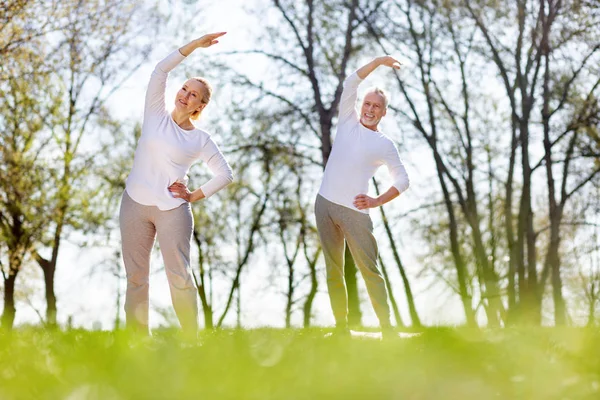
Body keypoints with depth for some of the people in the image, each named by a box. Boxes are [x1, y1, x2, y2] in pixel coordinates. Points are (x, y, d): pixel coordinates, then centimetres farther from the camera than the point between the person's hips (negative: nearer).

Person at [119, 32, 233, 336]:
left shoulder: (201, 140, 4)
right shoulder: (156, 115, 6)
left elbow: (225, 174, 9)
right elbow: (160, 70, -3)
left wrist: (195, 196, 0)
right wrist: (195, 45, -6)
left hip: (172, 209, -2)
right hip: (135, 204, 2)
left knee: (179, 276, -7)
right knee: (135, 277, 2)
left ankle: (191, 340, 0)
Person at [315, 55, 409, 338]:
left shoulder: (385, 145, 4)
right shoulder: (348, 122, 10)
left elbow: (402, 180, 5)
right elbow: (350, 84, 1)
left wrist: (377, 201, -9)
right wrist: (378, 62, -5)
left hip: (354, 211, -3)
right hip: (325, 205, 3)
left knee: (369, 270, -7)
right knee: (333, 271, 5)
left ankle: (386, 328, -5)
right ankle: (341, 328, 10)